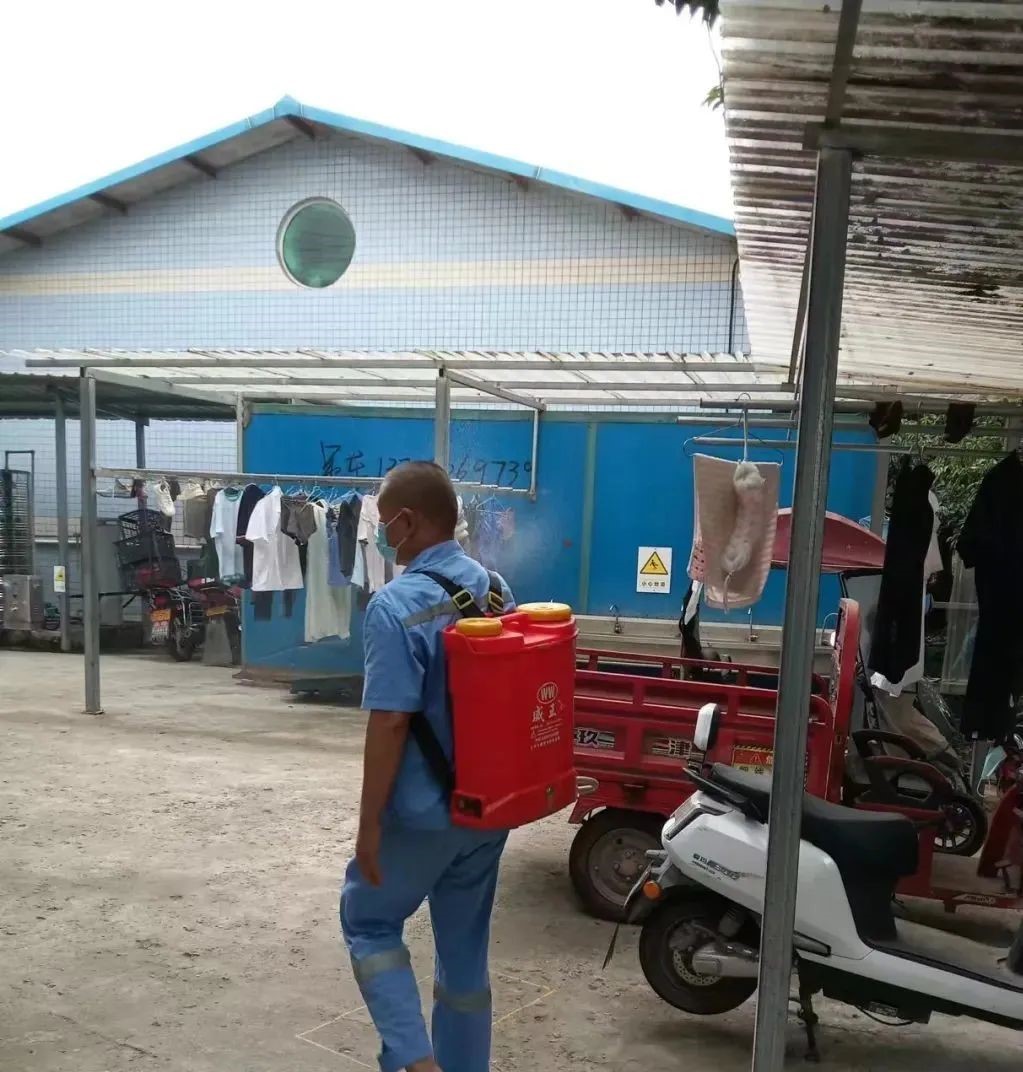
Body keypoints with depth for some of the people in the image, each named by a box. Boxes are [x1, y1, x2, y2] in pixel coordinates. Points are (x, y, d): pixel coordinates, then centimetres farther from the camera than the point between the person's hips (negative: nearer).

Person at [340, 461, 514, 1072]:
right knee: (466, 946, 19)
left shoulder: (397, 605, -21)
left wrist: (369, 824, -14)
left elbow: (390, 723, -23)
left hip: (424, 811, -7)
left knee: (368, 920, 17)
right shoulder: (496, 588, 2)